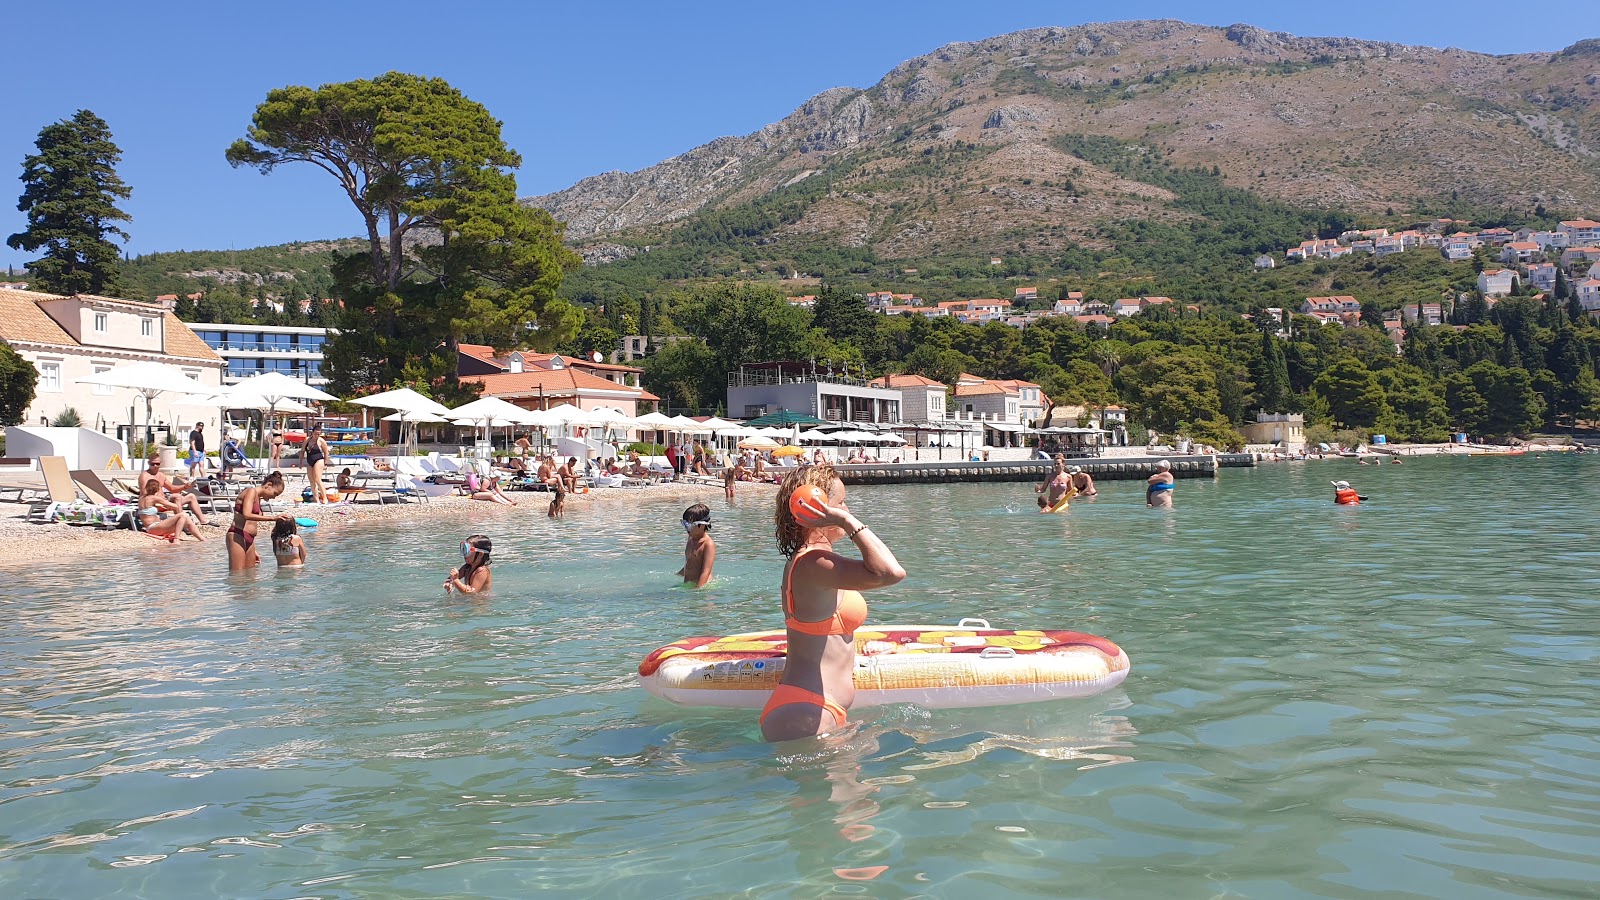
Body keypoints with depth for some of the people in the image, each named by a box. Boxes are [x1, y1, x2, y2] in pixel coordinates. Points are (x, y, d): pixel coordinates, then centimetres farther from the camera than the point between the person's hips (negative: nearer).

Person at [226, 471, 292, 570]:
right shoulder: (251, 491, -7)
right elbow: (247, 515, -25)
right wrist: (273, 518, -29)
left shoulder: (258, 498, 20)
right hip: (238, 537, -10)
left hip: (249, 540, 10)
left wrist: (253, 551, 20)